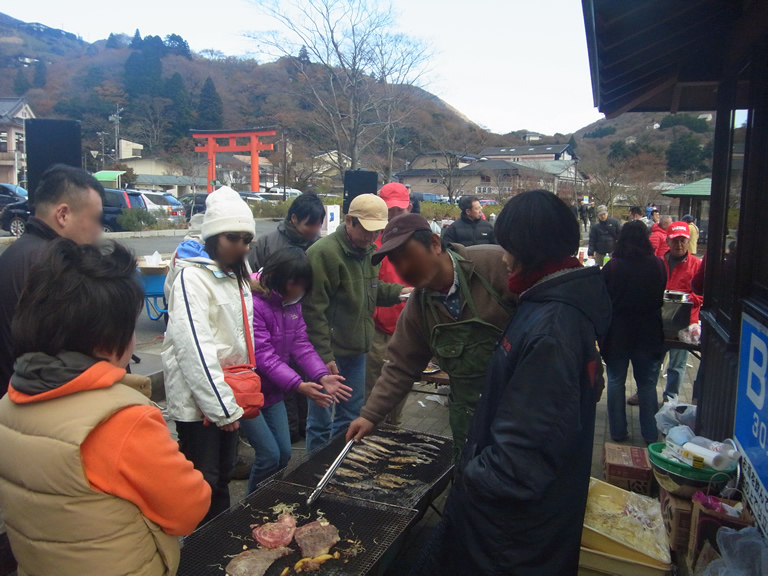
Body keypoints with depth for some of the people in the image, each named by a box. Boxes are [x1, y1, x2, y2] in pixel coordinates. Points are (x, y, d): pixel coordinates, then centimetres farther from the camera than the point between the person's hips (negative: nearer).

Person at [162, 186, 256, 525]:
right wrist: (222, 407, -20)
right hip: (198, 400, -8)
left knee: (223, 474, 20)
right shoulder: (192, 277, -16)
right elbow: (194, 347, -23)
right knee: (203, 483, 3)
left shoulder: (237, 276, 11)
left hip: (228, 395, 8)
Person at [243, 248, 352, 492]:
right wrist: (298, 385, -35)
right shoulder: (252, 302, -24)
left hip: (273, 390, 8)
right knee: (269, 455, -5)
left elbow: (300, 344, -2)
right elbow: (263, 354, -28)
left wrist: (322, 376, -17)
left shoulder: (292, 302, 2)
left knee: (284, 453, 11)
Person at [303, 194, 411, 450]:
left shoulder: (368, 250, 8)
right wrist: (323, 356, -21)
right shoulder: (324, 252, -19)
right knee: (321, 421, 6)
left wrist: (398, 291, 4)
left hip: (356, 351, 8)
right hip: (329, 354, -8)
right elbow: (313, 310, -21)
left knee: (350, 416, 21)